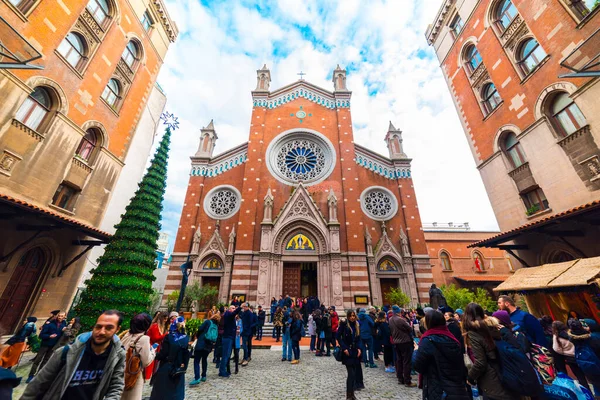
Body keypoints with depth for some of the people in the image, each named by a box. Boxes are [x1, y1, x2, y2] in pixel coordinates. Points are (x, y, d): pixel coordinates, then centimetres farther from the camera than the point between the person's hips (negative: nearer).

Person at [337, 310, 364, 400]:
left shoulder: (357, 325, 6)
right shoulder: (343, 324, -11)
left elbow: (358, 338, 13)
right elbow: (338, 337, -10)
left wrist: (359, 348, -1)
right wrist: (344, 348, -15)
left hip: (355, 351, 5)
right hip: (347, 352, -5)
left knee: (354, 373, 9)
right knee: (351, 373, -6)